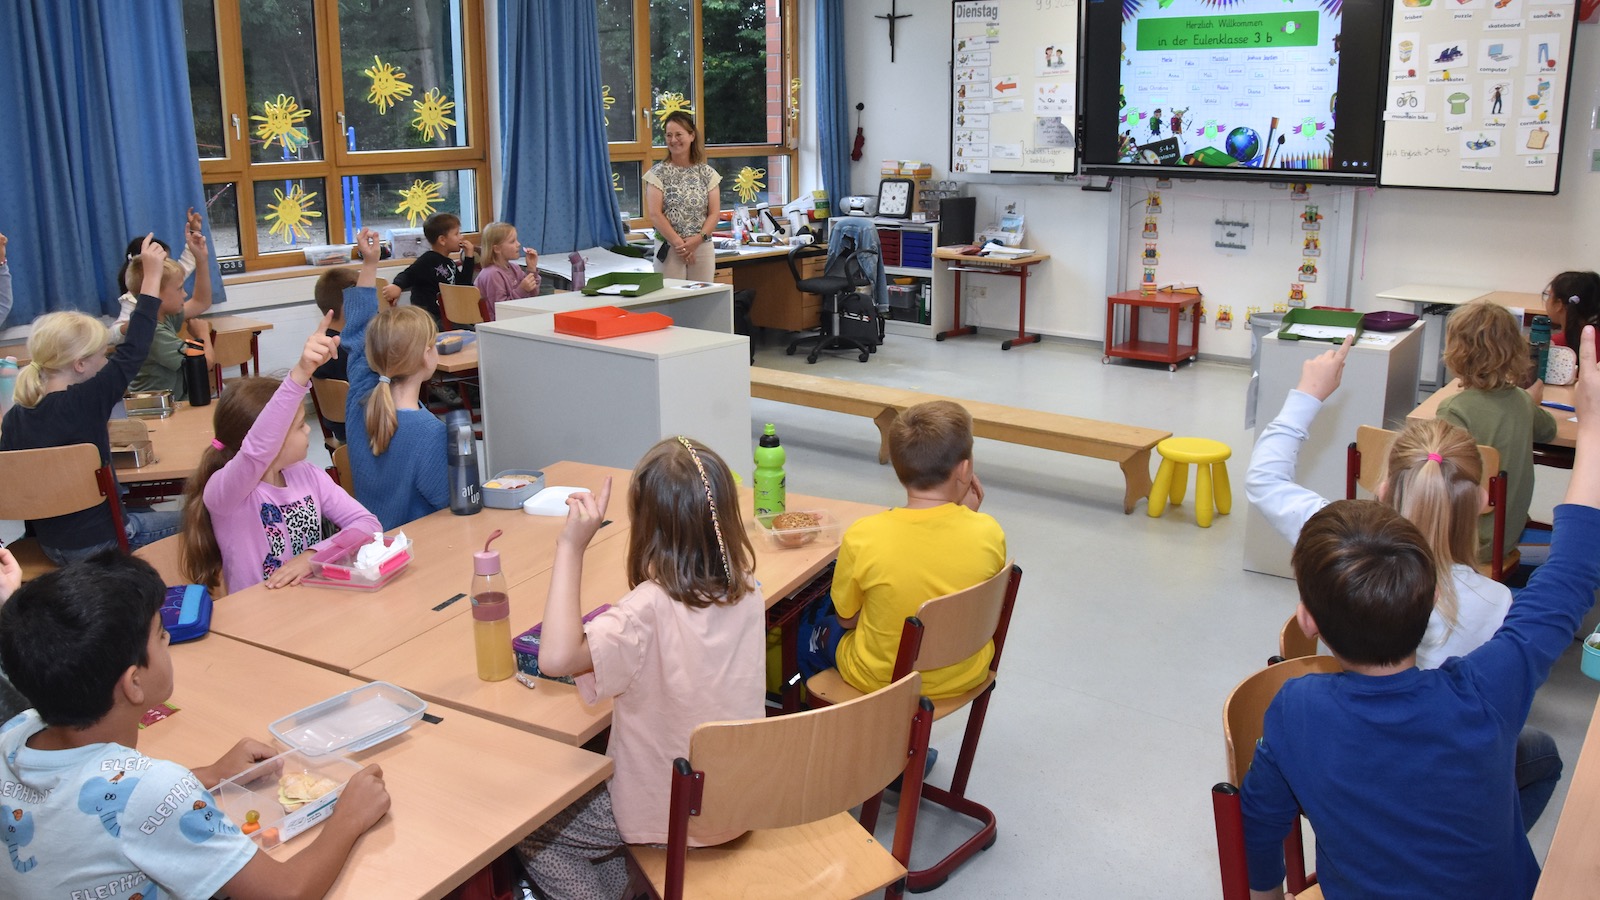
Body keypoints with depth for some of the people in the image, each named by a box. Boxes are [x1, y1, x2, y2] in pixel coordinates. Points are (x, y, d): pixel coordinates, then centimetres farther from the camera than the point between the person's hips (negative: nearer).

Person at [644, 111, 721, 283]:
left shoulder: (707, 174, 8)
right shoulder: (658, 173, 2)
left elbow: (714, 213, 4)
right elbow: (655, 214, -6)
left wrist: (697, 239, -11)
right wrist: (678, 243, -14)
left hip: (703, 248, 2)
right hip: (669, 249, -2)